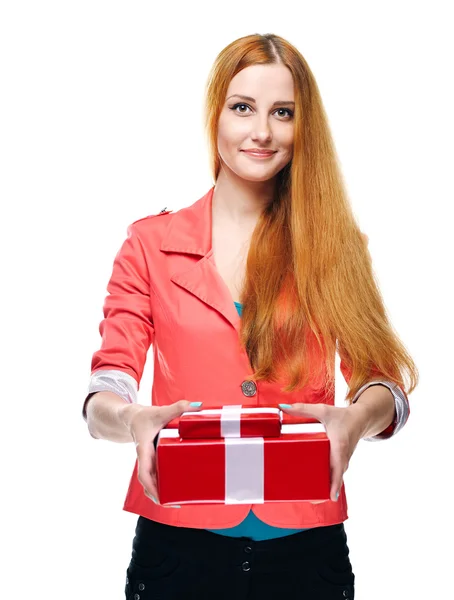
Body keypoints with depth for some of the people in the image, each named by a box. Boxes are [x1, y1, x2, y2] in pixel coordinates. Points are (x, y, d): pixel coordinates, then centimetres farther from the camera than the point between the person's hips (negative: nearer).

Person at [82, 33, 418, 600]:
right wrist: (132, 419, -25)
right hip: (180, 538, 0)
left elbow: (381, 378, 0)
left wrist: (355, 419, -23)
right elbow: (105, 393, -1)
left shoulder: (334, 245, 6)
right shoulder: (150, 244, 4)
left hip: (305, 543, 1)